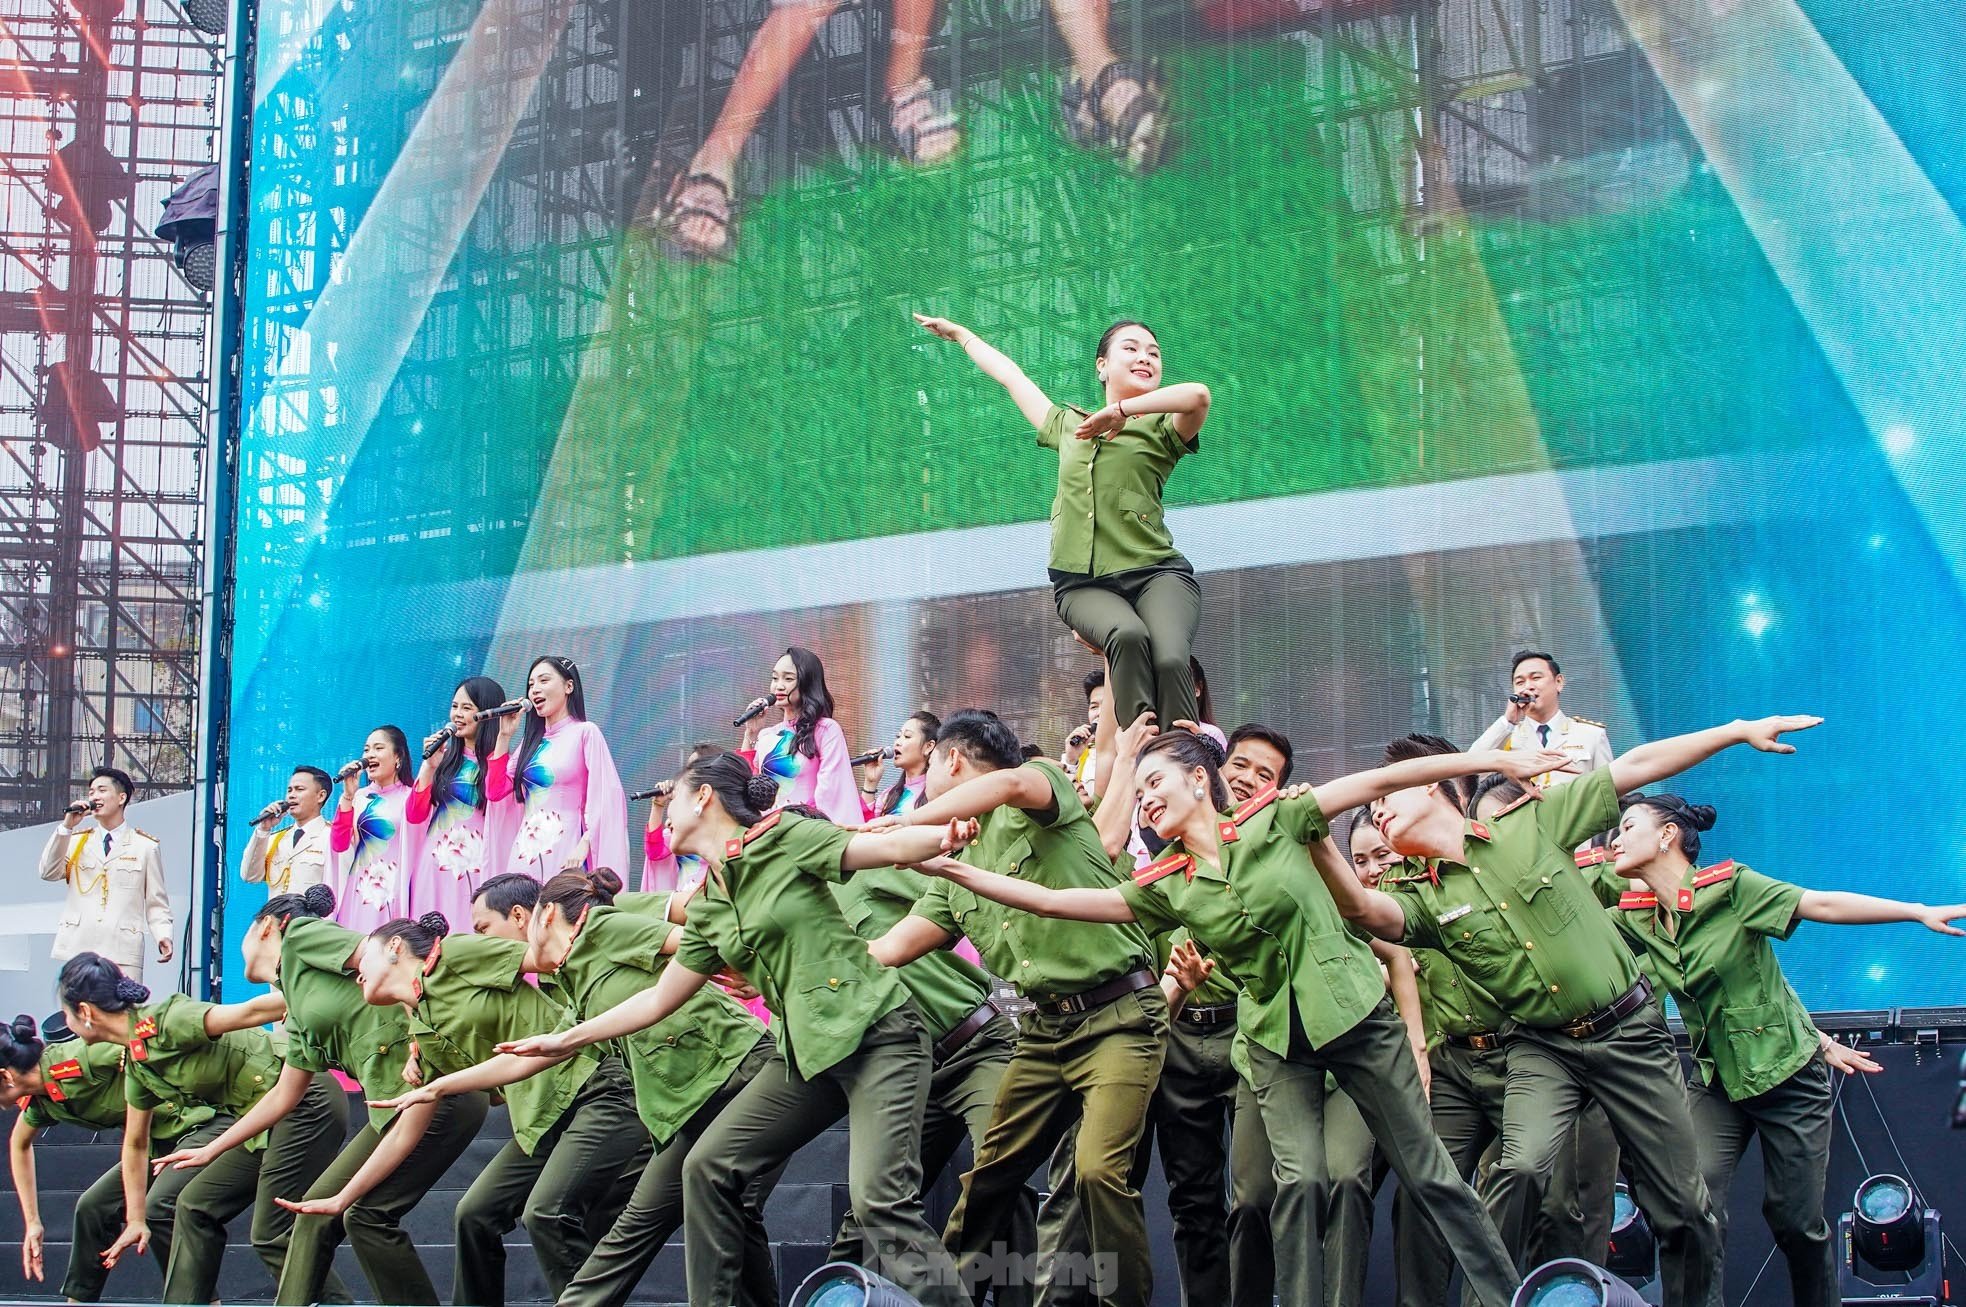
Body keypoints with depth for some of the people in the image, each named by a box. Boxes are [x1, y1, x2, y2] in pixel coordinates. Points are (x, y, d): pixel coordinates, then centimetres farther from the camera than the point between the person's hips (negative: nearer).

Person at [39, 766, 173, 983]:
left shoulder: (146, 846, 11)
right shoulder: (76, 841, 19)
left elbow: (156, 902, 8)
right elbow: (48, 873, 3)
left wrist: (164, 935, -9)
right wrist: (66, 827, -1)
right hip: (76, 949, 3)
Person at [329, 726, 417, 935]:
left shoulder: (410, 796, 2)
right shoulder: (358, 797, 11)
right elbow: (339, 845, 3)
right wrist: (348, 796, -6)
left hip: (393, 894, -3)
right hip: (358, 892, 3)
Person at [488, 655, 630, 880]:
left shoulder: (585, 732, 0)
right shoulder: (532, 740, 18)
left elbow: (606, 796, -10)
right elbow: (495, 792, 14)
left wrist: (585, 845, -20)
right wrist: (504, 736, 11)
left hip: (565, 853, -6)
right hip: (526, 853, 6)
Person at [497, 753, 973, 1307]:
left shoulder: (783, 839, -5)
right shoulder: (707, 909, 15)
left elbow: (890, 848, -12)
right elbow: (658, 1000, 21)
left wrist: (948, 833, -32)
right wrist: (565, 1040, 23)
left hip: (876, 1033, -8)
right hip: (806, 1051, 8)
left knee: (880, 1200, -20)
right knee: (709, 1167, 3)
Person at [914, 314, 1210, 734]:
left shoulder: (1161, 429, 11)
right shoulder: (1067, 426, 25)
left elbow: (1198, 395, -13)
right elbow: (1012, 377, 40)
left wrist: (1119, 410, -11)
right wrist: (960, 333, 52)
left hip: (1155, 572, -2)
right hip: (1083, 584, 2)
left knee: (1170, 659, -32)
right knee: (1128, 635, -33)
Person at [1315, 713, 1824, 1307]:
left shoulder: (1531, 824, -2)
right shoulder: (1424, 897, -2)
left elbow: (1634, 768, 0)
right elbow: (1361, 906, -24)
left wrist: (1741, 730, 0)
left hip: (1629, 1030, 0)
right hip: (1543, 1047, 0)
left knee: (1683, 1213, 3)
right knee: (1520, 1170, -26)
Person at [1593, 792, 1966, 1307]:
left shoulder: (1728, 885, -13)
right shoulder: (1635, 915, 1)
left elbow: (1822, 904, -16)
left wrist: (1920, 912, -22)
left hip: (1787, 1072, -4)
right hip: (1718, 1081, 4)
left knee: (1795, 1218, 1)